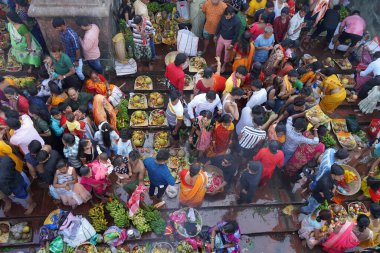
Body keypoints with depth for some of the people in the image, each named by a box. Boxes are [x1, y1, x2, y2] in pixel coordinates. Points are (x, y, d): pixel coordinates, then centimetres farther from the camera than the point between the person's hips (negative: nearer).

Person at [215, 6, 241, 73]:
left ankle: (224, 65, 44)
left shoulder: (237, 21, -31)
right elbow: (219, 26, 0)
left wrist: (232, 44, -15)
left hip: (229, 40, -4)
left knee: (226, 54, 17)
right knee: (218, 50, 23)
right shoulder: (224, 16, -18)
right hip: (221, 37, 4)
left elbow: (236, 34, -20)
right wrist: (216, 35, 8)